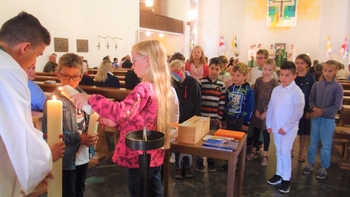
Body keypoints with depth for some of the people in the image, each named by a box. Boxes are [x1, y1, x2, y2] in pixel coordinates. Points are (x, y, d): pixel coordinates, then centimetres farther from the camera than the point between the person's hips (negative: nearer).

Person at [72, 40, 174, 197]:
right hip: (154, 157, 8)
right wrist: (115, 122, 5)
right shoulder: (161, 88, 6)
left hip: (138, 158, -8)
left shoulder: (143, 89, -21)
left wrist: (91, 100, -30)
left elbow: (122, 110, -38)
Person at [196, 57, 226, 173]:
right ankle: (199, 161, 22)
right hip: (202, 116, -2)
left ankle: (211, 161, 28)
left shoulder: (221, 85, 3)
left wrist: (219, 117, 0)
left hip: (215, 118, 3)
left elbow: (222, 103, 4)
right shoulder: (201, 82, -6)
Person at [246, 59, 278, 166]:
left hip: (268, 111, -3)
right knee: (256, 130, 14)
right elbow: (254, 96, 1)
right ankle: (254, 151, 29)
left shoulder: (274, 83, -9)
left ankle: (265, 155, 20)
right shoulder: (258, 80, 1)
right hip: (257, 110, 3)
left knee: (266, 132, 7)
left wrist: (266, 112, -13)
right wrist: (256, 110, -5)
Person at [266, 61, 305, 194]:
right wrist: (269, 124, 6)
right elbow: (270, 107, 9)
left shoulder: (297, 92, -13)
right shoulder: (276, 90, 4)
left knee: (285, 152, -4)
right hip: (276, 127, 6)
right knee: (279, 151, 16)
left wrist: (286, 127, -16)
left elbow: (298, 113, -16)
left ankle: (286, 179, 12)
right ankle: (279, 174, 30)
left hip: (289, 128, -5)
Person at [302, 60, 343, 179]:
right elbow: (311, 99, 4)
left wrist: (322, 112, -14)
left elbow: (337, 106, -10)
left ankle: (324, 168, 23)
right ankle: (310, 164, 28)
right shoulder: (317, 84, -1)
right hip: (315, 118, 3)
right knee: (313, 142, 14)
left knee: (326, 145, 9)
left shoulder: (338, 87, -9)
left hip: (328, 119, -2)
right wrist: (314, 108, -15)